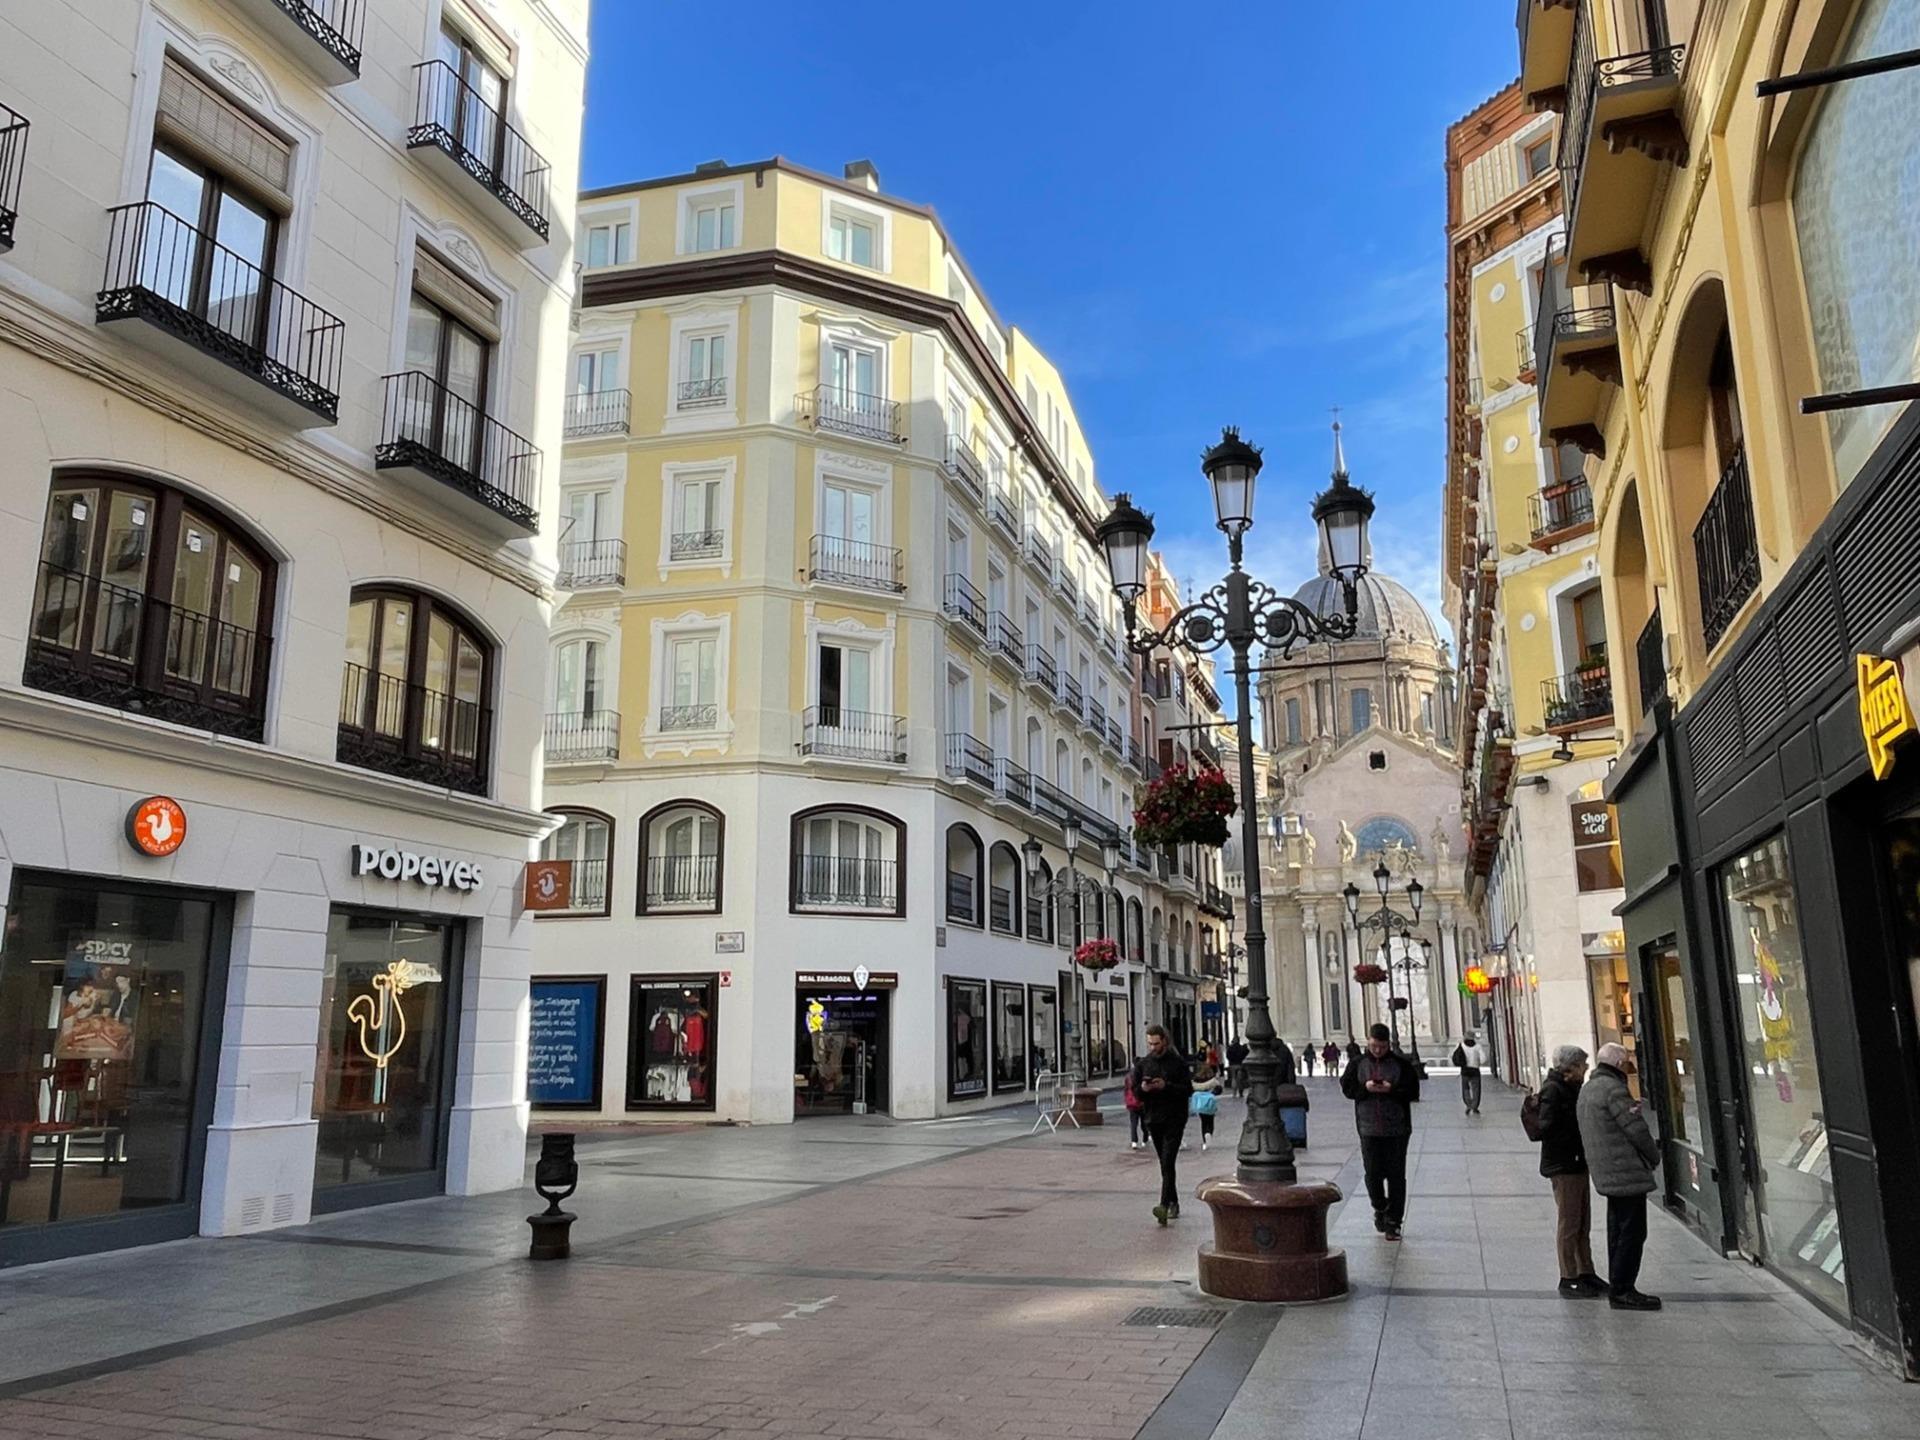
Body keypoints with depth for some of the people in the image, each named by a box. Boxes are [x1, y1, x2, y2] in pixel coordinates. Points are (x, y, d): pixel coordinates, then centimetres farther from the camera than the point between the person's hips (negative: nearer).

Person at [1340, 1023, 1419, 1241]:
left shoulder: (1401, 1063, -1)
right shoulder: (1357, 1063, 4)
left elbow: (1413, 1091, -3)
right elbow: (1347, 1087, 4)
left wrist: (1391, 1089, -19)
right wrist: (1365, 1088, -15)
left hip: (1397, 1129, -1)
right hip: (1369, 1128, 1)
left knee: (1396, 1176, 1)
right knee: (1373, 1174, 2)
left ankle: (1393, 1222, 10)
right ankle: (1380, 1209, 29)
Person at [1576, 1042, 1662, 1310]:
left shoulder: (1587, 1090, 16)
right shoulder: (1613, 1089, -16)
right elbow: (1636, 1129, -16)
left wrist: (1651, 1146, 16)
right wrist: (1655, 1157, 1)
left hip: (1606, 1175, 10)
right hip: (1627, 1173, -10)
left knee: (1618, 1231, 15)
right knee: (1632, 1233, -5)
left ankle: (1617, 1287, 20)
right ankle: (1622, 1291, -4)